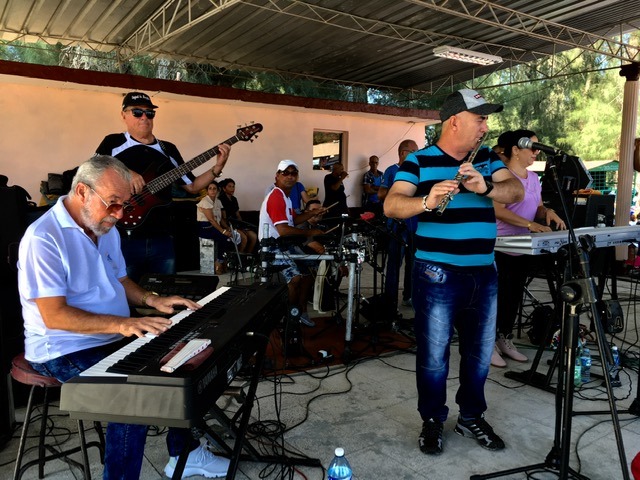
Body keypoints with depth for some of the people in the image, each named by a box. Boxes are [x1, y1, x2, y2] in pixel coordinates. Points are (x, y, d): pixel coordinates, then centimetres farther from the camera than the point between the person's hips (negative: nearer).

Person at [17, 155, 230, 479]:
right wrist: (122, 324, -33)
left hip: (111, 340, 9)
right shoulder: (43, 238, -19)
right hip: (64, 351, -8)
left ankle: (184, 454, 14)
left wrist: (152, 300, 0)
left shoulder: (106, 229, 9)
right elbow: (53, 315, -25)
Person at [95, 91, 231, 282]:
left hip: (162, 240, 4)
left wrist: (217, 168, 0)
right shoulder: (113, 142, 4)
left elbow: (191, 186, 14)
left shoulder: (168, 149, 14)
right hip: (124, 239, -3)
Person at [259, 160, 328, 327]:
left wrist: (312, 213, 8)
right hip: (272, 246, -11)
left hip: (285, 243, 11)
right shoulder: (276, 197, -19)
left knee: (309, 270, 13)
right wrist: (309, 232, -19)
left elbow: (293, 220, 22)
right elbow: (283, 230, -27)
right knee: (295, 277, -26)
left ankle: (301, 310, 25)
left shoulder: (285, 195, 14)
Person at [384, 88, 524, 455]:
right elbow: (391, 206, -15)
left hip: (484, 274, 5)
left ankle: (472, 417, 35)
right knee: (434, 353, 5)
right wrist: (427, 201, -35)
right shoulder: (419, 161, -4)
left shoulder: (488, 160, 9)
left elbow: (516, 192, -6)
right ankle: (433, 421, 26)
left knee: (480, 352, 15)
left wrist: (484, 186, -26)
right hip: (437, 274, -4)